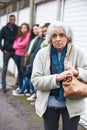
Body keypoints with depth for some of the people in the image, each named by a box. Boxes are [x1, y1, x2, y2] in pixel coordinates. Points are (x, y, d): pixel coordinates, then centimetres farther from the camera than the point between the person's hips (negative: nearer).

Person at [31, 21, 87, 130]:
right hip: (49, 104, 1)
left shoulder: (77, 52, -6)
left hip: (72, 104, 0)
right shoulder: (42, 53, -6)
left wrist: (76, 72, -25)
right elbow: (35, 81, -12)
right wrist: (57, 78, -26)